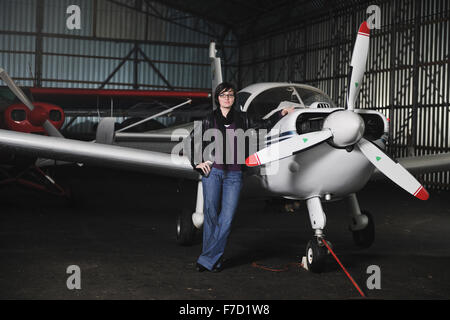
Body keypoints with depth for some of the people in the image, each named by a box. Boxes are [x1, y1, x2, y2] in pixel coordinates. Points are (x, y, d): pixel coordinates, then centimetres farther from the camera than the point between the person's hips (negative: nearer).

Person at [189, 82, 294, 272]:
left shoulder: (241, 119, 10)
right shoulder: (210, 120, 7)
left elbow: (263, 126, 25)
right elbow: (191, 140, 14)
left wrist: (282, 113, 21)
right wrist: (197, 163, 7)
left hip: (234, 174, 1)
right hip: (212, 171, -1)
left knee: (227, 218, -7)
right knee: (210, 214, -6)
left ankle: (207, 259, -4)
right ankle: (214, 258, 6)